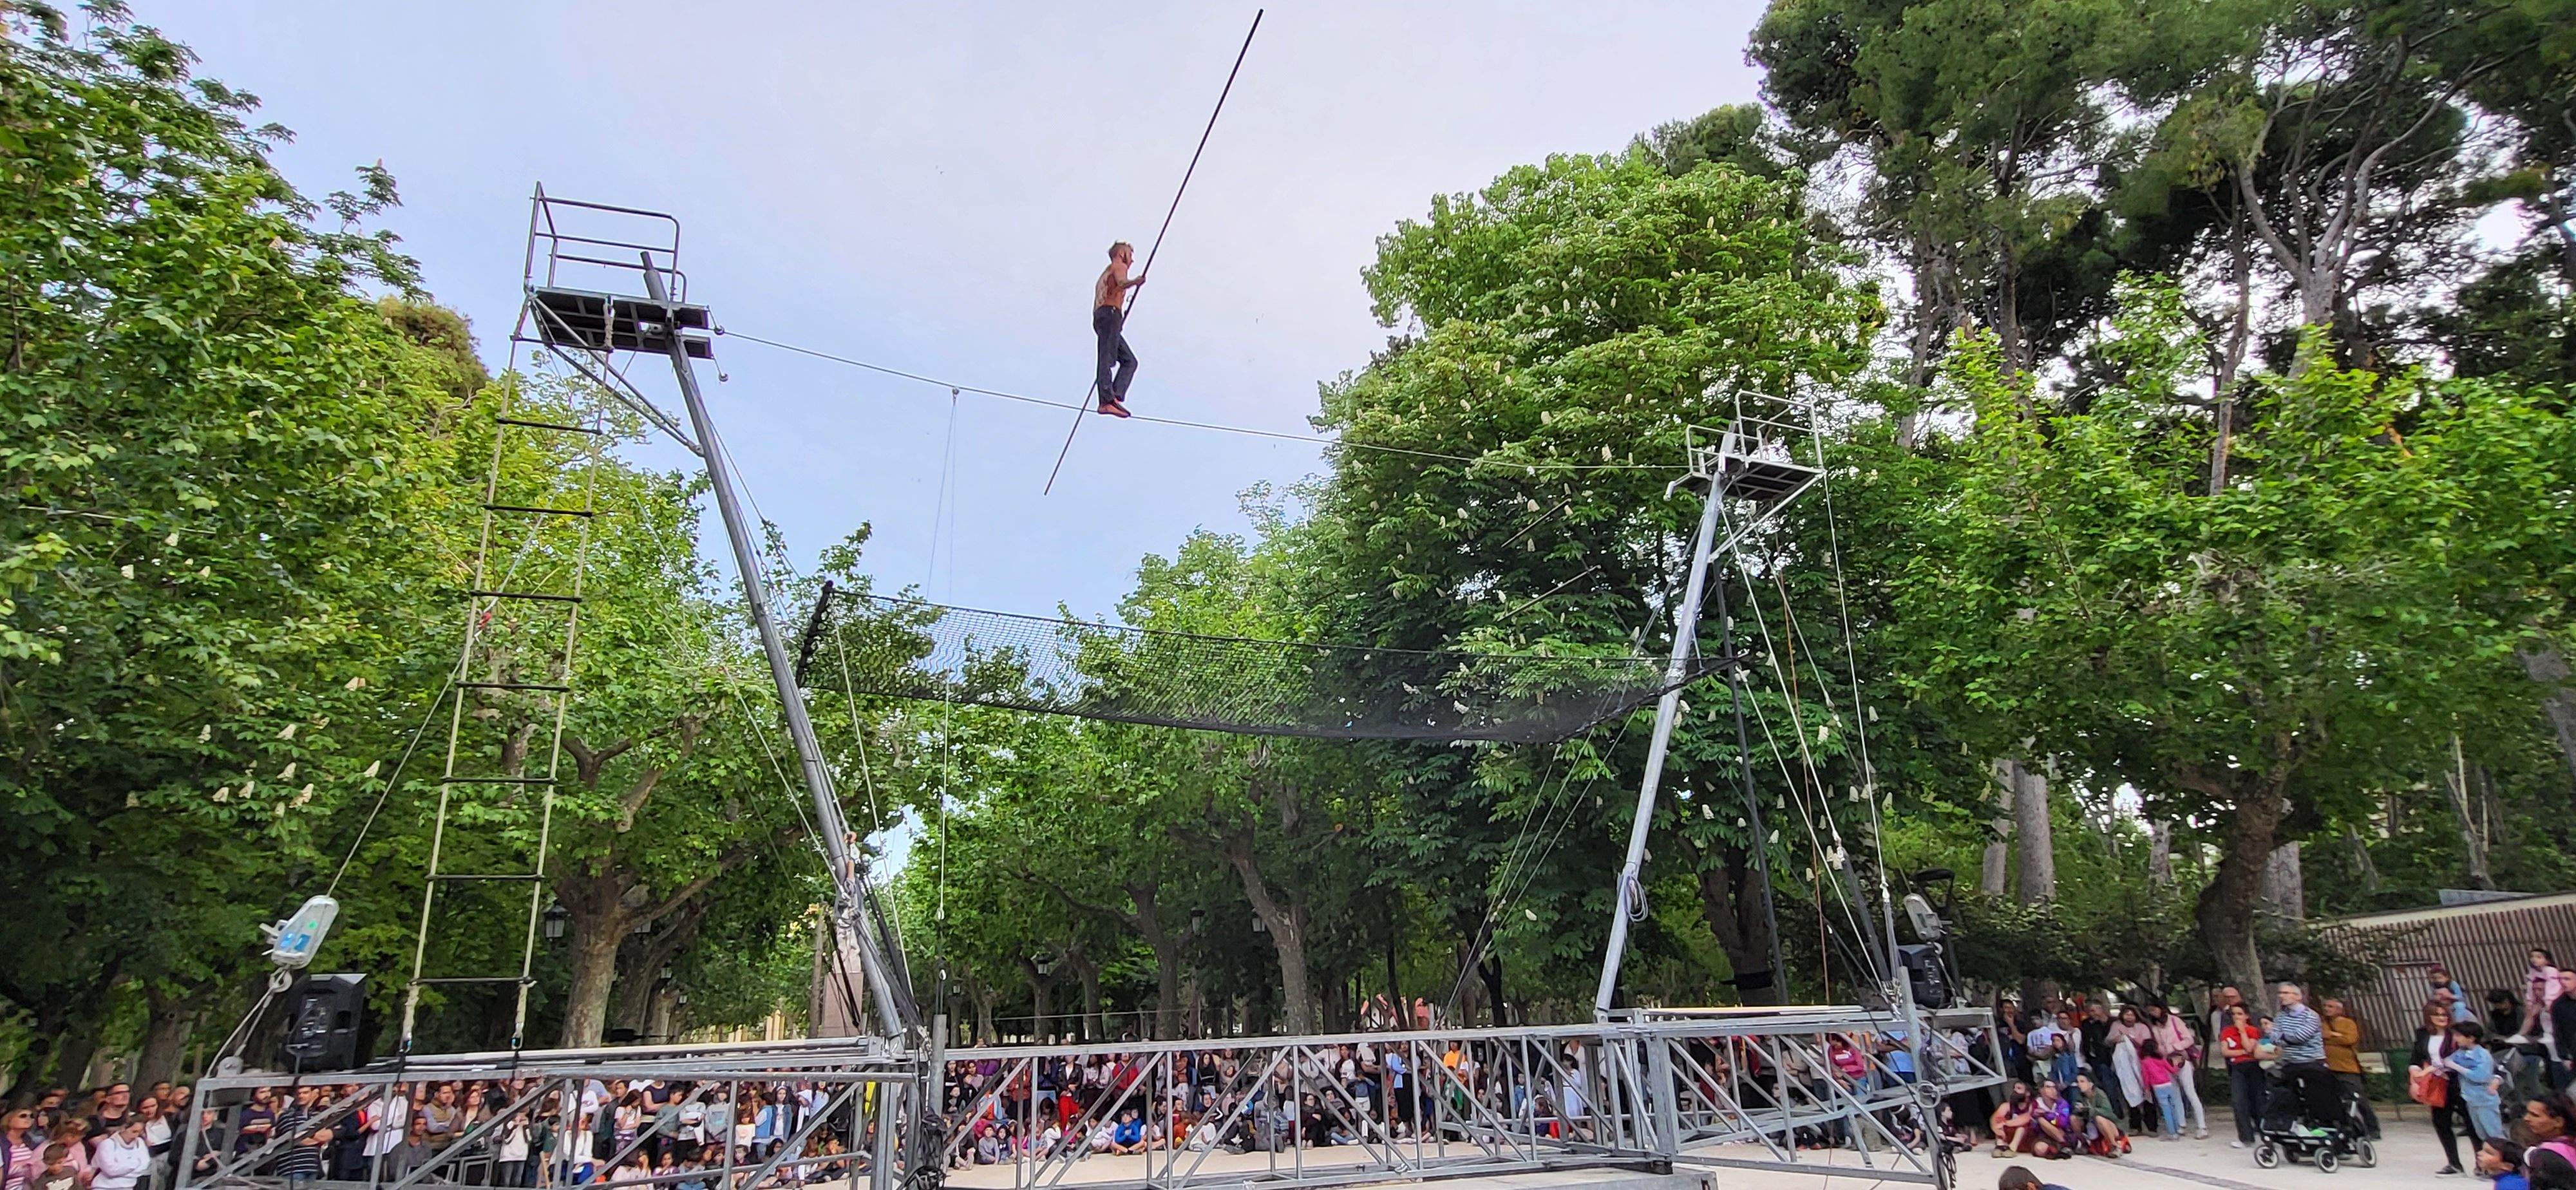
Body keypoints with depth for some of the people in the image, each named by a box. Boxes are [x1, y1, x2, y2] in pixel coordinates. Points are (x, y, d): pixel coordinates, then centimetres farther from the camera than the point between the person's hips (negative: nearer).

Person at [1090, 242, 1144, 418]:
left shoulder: (1107, 272, 36)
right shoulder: (1119, 266, 8)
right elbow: (1121, 283, -17)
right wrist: (1135, 282, -35)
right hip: (1110, 313, -9)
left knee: (1129, 360, 4)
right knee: (1107, 358, -20)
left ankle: (1115, 396, -15)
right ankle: (1109, 399, -32)